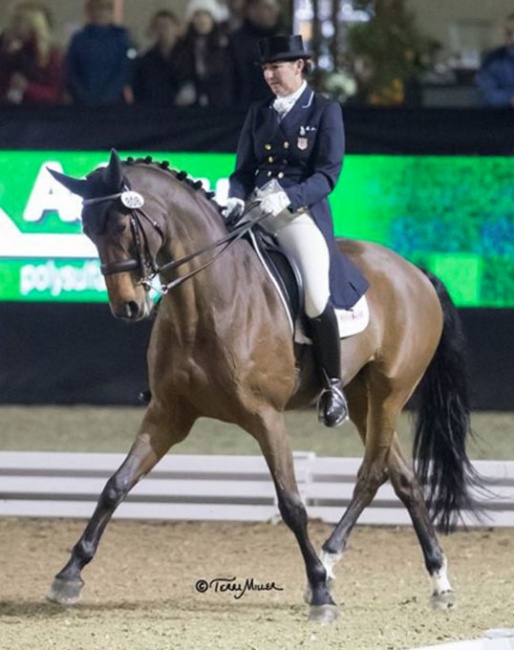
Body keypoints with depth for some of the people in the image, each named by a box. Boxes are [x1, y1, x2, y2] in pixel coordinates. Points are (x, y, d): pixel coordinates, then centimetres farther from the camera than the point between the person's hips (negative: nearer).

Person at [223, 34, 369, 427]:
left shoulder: (325, 112, 2)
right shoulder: (259, 114, 16)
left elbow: (327, 174, -7)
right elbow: (243, 169, 14)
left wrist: (287, 197, -22)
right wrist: (237, 199, -8)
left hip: (302, 214, -5)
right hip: (256, 214, 6)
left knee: (316, 295, -25)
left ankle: (333, 386, -10)